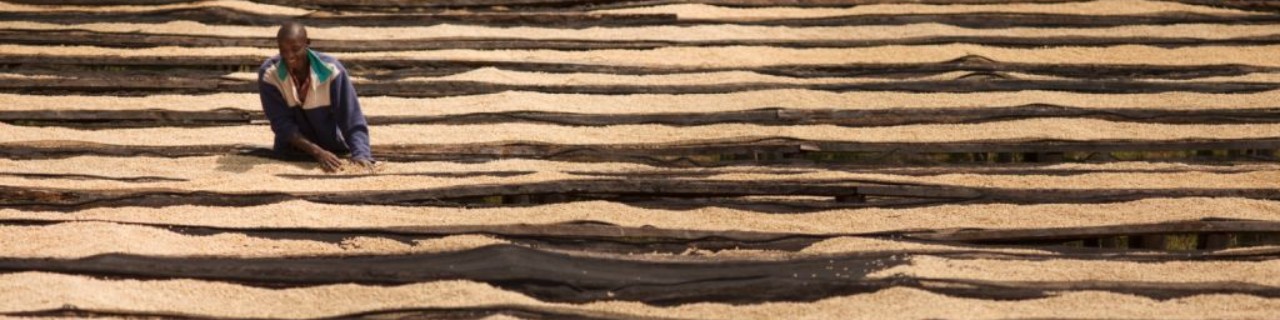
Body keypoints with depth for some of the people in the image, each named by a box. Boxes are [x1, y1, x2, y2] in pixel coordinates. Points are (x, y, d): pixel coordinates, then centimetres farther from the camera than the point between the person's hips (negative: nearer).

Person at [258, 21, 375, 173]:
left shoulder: (331, 69, -24)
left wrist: (360, 155, -43)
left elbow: (353, 120, -25)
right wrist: (317, 152, -32)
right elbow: (281, 124, -20)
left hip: (334, 149, -1)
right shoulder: (268, 74, -21)